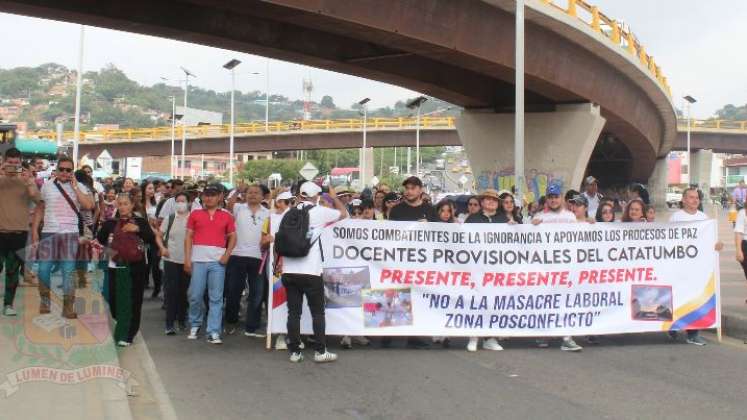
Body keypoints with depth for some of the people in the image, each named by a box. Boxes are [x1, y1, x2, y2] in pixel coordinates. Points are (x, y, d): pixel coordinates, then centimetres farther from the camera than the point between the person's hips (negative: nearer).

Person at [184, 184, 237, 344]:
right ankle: (195, 325, 24)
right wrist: (187, 258, -1)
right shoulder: (195, 214, 10)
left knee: (216, 298, 0)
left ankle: (213, 332, 3)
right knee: (195, 295, 2)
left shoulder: (226, 216, 9)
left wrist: (227, 254, -3)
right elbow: (188, 237, 7)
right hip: (198, 259, 0)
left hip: (218, 260, 0)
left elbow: (232, 237, 11)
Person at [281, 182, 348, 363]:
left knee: (294, 312, 8)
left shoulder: (289, 213, 7)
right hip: (310, 272, -4)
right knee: (317, 313, 7)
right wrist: (334, 196, 24)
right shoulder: (319, 212, -5)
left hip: (289, 271, 4)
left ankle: (295, 351, 10)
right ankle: (320, 351, 10)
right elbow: (344, 213, 9)